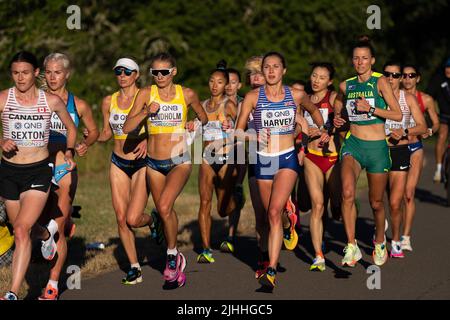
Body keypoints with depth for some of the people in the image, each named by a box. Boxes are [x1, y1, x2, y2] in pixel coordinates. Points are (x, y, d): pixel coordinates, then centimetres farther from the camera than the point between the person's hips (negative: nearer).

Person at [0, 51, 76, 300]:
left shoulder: (52, 101, -2)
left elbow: (71, 128, 16)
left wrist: (69, 152, 3)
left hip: (39, 171, -2)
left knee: (21, 230, -17)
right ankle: (46, 233, 53)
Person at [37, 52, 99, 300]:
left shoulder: (78, 105, 5)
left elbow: (93, 131, 18)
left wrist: (85, 145, -2)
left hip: (65, 170, -1)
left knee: (56, 229, -3)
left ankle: (52, 287, 2)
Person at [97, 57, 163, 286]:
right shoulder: (108, 101, 5)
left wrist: (147, 141, -25)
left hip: (142, 163, -4)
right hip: (118, 164, 4)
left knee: (133, 219, -14)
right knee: (121, 219, 0)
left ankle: (152, 220, 22)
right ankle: (135, 268, 13)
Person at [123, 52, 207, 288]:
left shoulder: (187, 95, -3)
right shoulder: (146, 94, -2)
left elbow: (203, 117, 16)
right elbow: (127, 127, -8)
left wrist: (194, 124, -3)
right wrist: (146, 112, -20)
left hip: (179, 160, -3)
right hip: (153, 162, 3)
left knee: (164, 207, -24)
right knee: (165, 212, 12)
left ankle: (172, 256, -4)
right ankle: (176, 260, 32)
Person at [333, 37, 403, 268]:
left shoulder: (380, 82, -4)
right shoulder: (346, 85, 7)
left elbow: (398, 115, -9)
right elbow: (338, 104, 28)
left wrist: (371, 109, -18)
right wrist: (337, 118, 7)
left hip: (377, 147, -2)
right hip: (352, 144, 2)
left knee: (376, 202, 9)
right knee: (348, 192, -26)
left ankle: (379, 243, 37)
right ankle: (352, 246, -21)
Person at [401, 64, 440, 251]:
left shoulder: (426, 100, 3)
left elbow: (436, 123, 12)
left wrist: (429, 131, -9)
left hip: (415, 148, 0)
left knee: (409, 194, -7)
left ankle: (406, 237, -3)